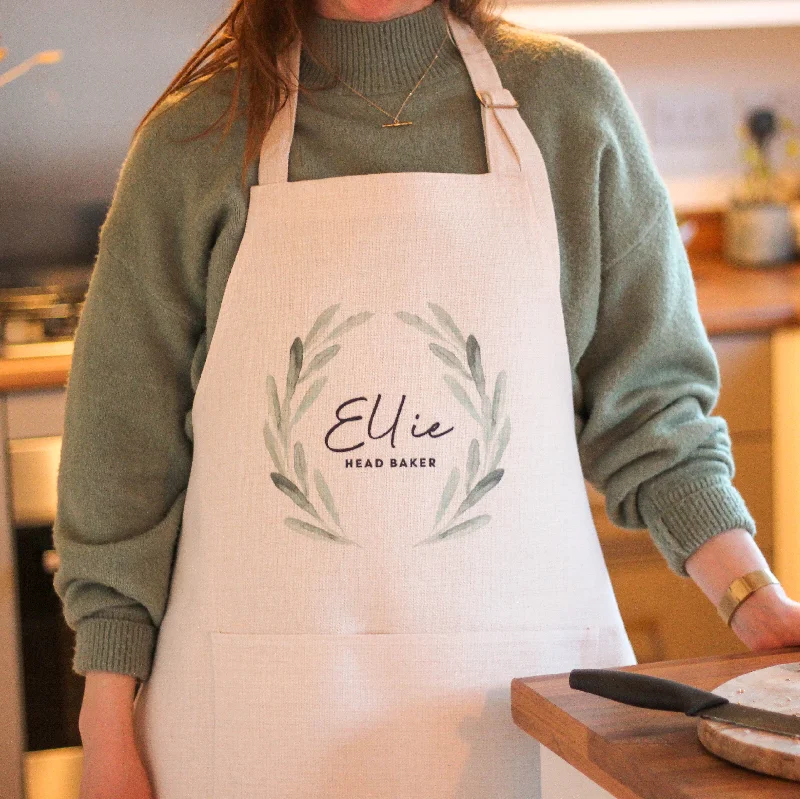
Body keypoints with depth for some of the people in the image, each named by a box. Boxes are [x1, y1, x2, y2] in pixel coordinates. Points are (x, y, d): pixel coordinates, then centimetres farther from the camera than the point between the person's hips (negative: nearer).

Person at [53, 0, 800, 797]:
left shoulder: (568, 102, 2)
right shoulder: (193, 140, -1)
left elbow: (646, 400, 5)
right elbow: (124, 449, 1)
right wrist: (108, 735, 0)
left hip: (515, 670, 1)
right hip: (265, 698, 0)